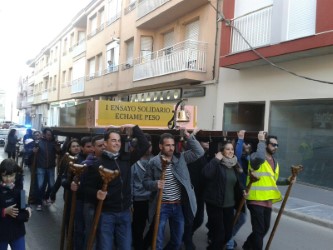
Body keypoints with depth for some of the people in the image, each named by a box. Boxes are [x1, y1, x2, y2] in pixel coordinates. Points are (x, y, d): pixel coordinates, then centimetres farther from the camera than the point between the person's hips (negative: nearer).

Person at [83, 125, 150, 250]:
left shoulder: (126, 158, 4)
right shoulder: (97, 163, -6)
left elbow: (144, 145, 4)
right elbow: (88, 187, -4)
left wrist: (134, 128, -1)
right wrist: (96, 194, -24)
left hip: (125, 212, 4)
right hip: (106, 213, -4)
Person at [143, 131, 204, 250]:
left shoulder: (181, 157, 2)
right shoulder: (153, 162, -6)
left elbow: (199, 152, -4)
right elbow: (146, 182, -3)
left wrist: (189, 136, -12)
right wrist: (155, 184, -24)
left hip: (178, 206, 3)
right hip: (161, 206, -3)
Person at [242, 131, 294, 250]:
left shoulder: (275, 162, 15)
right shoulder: (255, 156, -12)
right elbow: (260, 158, -38)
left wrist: (287, 181, 8)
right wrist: (261, 141, -26)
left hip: (268, 200, 9)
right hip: (256, 199, -9)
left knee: (265, 228, 20)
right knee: (259, 229, -4)